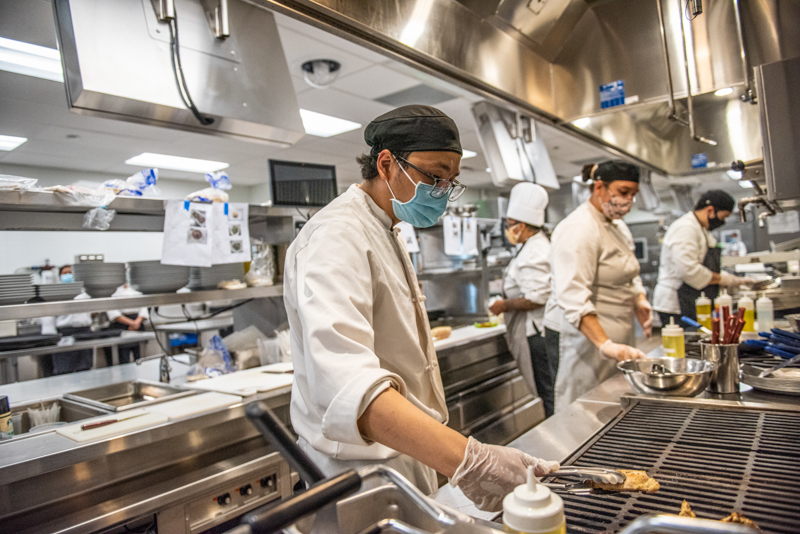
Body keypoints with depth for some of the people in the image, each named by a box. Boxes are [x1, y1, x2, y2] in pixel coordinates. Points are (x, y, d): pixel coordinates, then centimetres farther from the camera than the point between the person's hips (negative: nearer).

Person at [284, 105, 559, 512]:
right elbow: (343, 379, -39)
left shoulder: (384, 234, 11)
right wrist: (466, 461, -48)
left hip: (408, 454, 9)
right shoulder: (336, 237, -22)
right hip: (361, 472, -9)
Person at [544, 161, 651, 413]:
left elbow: (628, 276, 27)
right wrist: (605, 344, -37)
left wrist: (639, 300, 5)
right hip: (583, 337, -9)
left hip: (614, 338, 9)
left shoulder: (618, 226, 14)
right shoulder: (579, 230, -18)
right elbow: (573, 298, -28)